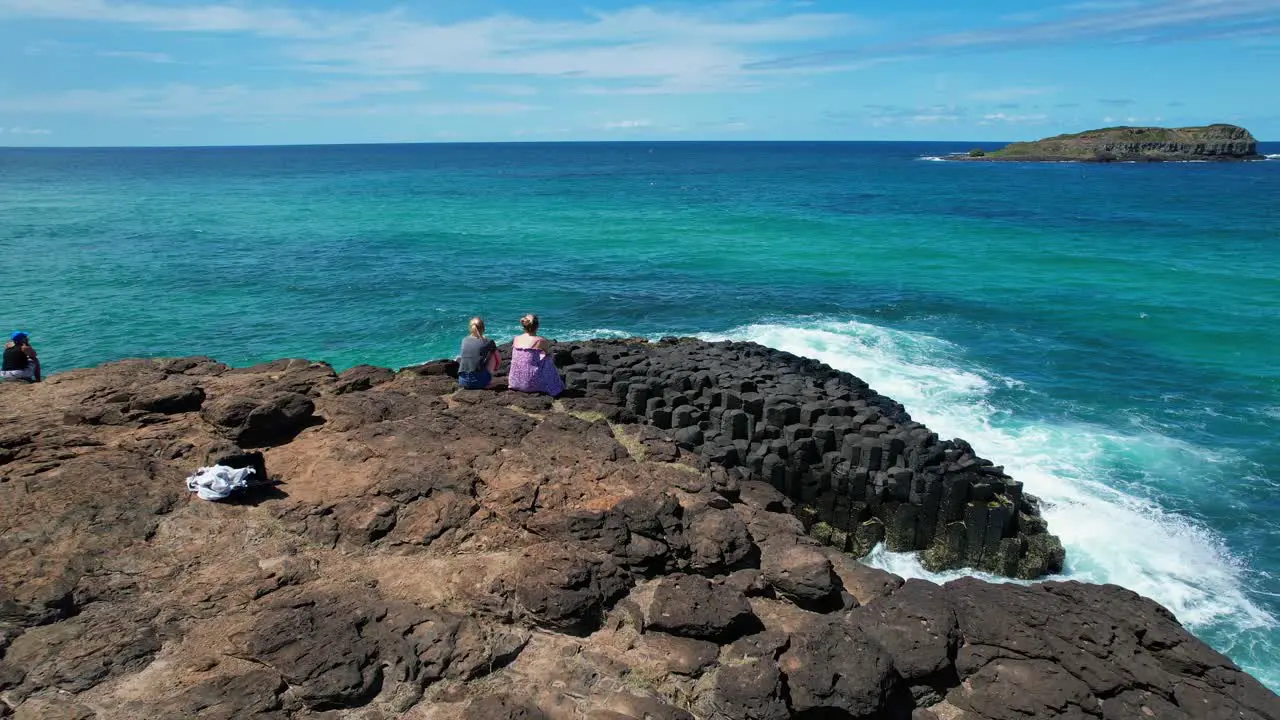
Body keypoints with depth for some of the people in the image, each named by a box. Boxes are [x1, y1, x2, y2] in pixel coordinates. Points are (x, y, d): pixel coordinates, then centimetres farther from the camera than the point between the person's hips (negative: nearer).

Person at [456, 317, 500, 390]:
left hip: (463, 382, 4)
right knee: (493, 353, 15)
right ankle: (489, 380, 17)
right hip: (479, 382, -4)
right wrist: (494, 369, 34)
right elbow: (499, 359, 12)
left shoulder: (464, 341, 8)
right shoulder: (488, 342, -2)